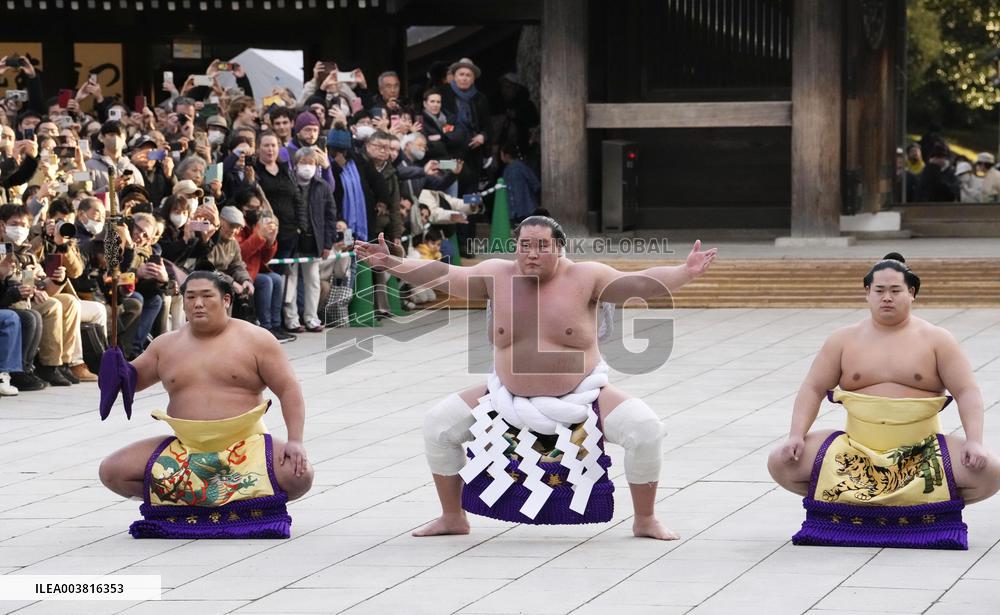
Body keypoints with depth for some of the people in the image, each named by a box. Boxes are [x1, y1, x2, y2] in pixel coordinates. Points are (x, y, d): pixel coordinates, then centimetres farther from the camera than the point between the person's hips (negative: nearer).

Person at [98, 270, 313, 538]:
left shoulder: (255, 339, 1)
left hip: (245, 444, -2)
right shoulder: (166, 345, 11)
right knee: (110, 470, -15)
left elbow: (289, 390, -3)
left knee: (299, 476, -32)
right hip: (184, 449, 3)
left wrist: (295, 441, -17)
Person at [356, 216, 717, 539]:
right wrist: (391, 264, -11)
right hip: (510, 399, 3)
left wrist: (685, 273, -36)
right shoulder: (497, 276, -5)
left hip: (582, 398, -3)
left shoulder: (586, 278, -13)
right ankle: (452, 517, 15)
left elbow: (640, 283, -20)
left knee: (644, 427, -23)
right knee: (438, 424, -3)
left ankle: (645, 521, -3)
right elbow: (443, 276, -3)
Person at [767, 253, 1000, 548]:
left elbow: (967, 392, -2)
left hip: (922, 451, -1)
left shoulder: (935, 339, 3)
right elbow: (813, 389, 6)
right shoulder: (844, 340, 7)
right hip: (856, 450, 1)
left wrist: (974, 442, -17)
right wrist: (796, 435, -11)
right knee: (780, 463, -17)